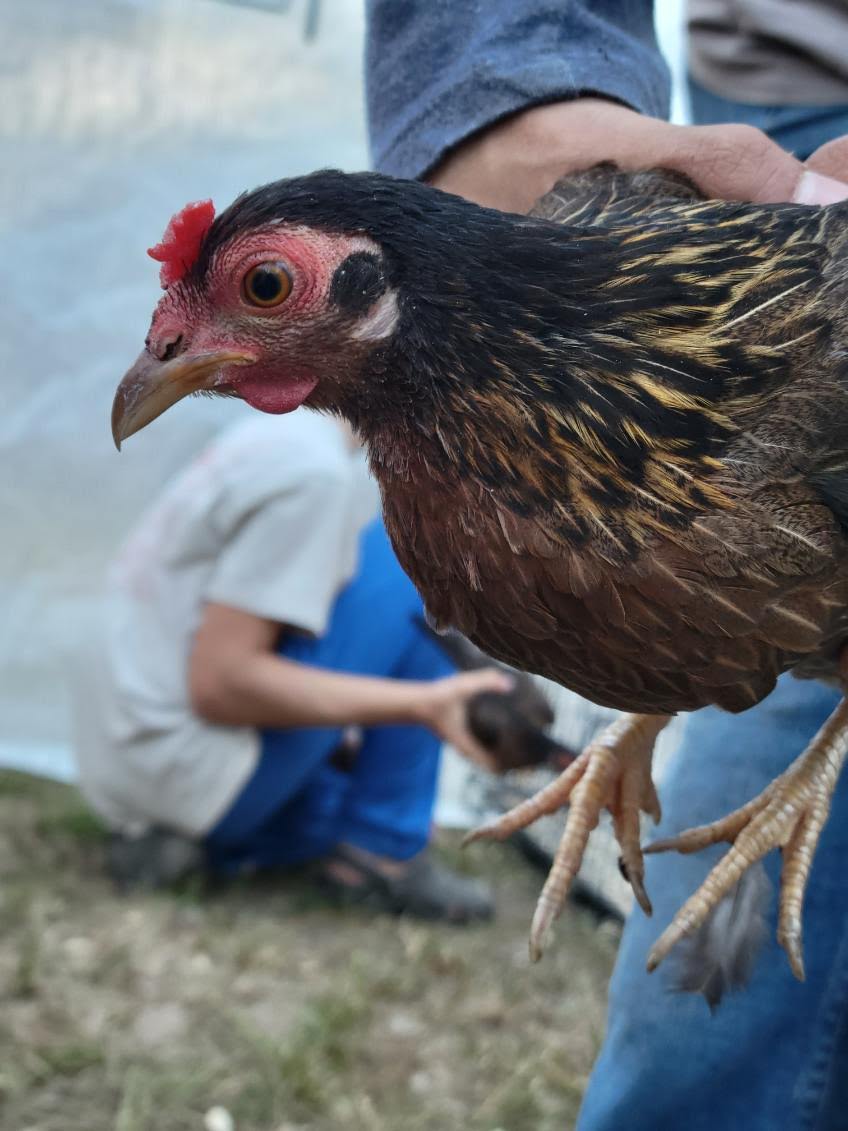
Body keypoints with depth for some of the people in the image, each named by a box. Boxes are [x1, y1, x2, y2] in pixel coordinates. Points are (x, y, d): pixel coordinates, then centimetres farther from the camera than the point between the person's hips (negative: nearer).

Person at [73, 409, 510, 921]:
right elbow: (219, 682, -23)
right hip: (184, 770, -10)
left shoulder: (285, 436, 10)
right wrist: (423, 705, -24)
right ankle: (382, 851, -7)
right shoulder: (315, 471, -20)